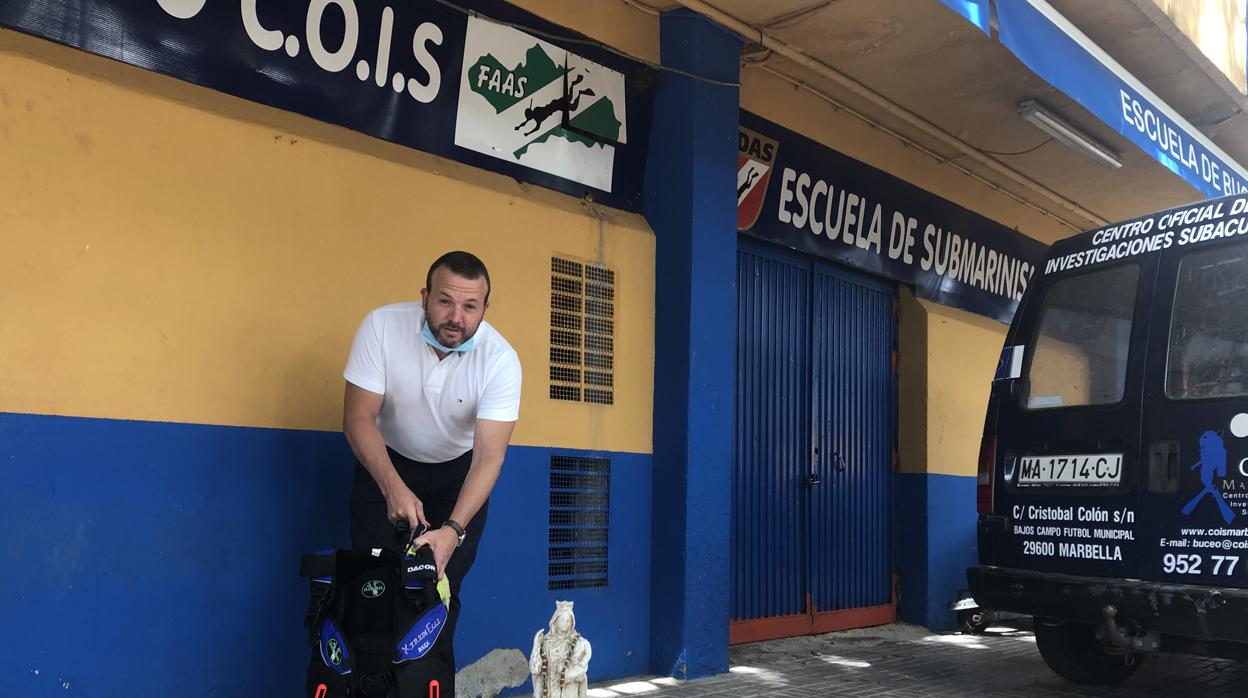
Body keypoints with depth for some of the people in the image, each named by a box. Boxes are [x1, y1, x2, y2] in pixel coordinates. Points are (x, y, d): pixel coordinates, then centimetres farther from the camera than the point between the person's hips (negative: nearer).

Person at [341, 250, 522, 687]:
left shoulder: (500, 359, -27)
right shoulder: (381, 326, -26)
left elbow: (489, 456, -29)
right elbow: (358, 419, -22)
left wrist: (453, 530, -42)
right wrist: (393, 487, -36)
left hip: (458, 474, 0)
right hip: (385, 464, 1)